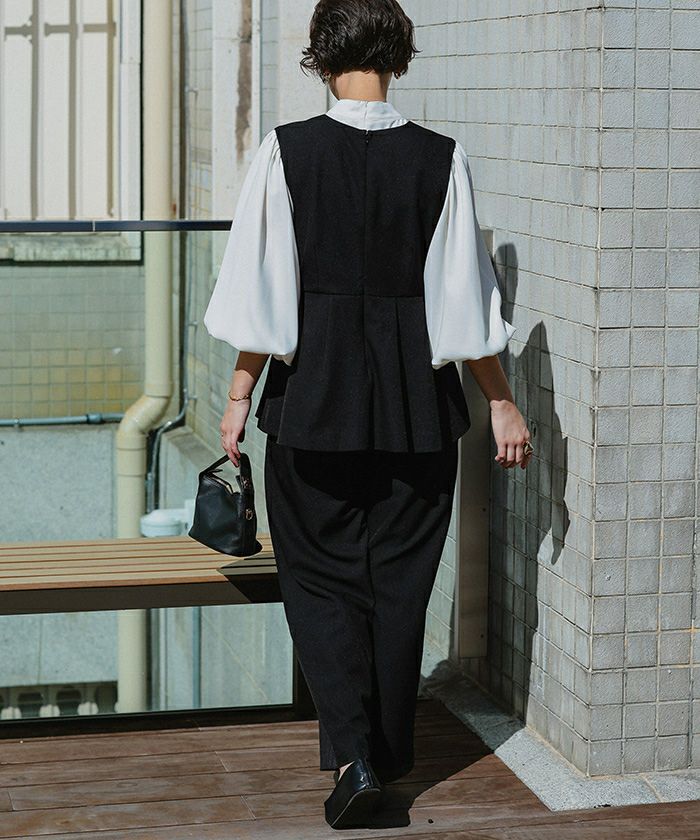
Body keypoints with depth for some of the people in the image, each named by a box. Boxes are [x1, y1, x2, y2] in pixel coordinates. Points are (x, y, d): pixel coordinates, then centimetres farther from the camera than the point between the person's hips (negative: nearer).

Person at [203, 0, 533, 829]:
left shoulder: (286, 151, -9)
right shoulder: (441, 160, -5)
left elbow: (263, 293, -8)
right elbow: (465, 300, -2)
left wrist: (239, 396, 2)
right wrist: (501, 402, 7)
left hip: (314, 394, -1)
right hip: (417, 403, 2)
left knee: (318, 575, 11)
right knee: (399, 580, 15)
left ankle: (353, 753, -4)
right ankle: (389, 751, 25)